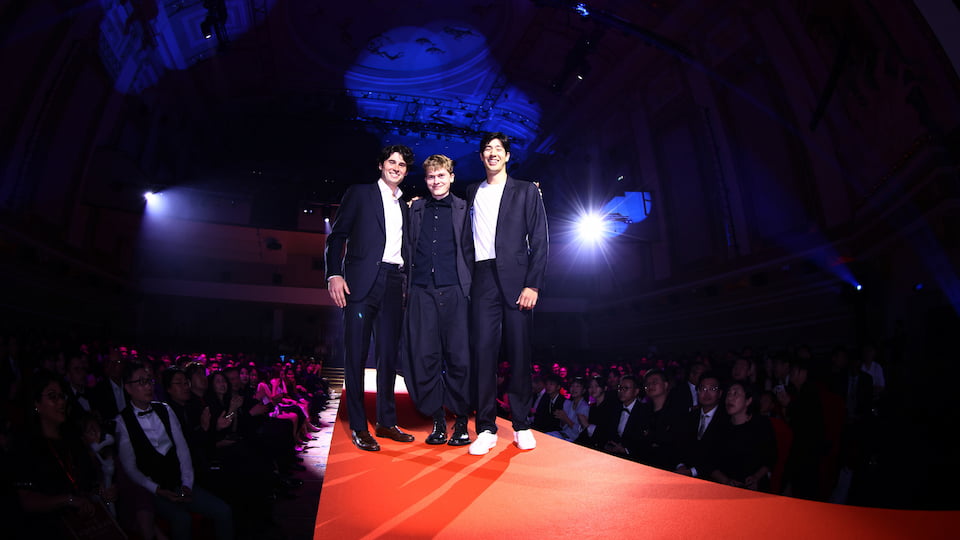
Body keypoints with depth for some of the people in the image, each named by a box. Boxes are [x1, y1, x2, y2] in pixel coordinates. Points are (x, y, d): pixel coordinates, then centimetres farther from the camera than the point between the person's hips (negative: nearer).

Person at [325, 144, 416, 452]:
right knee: (356, 355, -1)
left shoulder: (406, 207, 20)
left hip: (393, 284, 4)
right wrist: (334, 274, -10)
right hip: (362, 282, -4)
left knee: (389, 354, 7)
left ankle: (386, 422, 18)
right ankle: (358, 427, 9)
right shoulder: (360, 194, 9)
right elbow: (337, 236, 2)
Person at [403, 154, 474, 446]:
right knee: (425, 357, 1)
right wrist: (406, 286, 7)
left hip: (454, 291, -2)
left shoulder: (463, 209, 11)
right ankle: (437, 420, 14)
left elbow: (470, 250, 7)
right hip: (422, 291, 2)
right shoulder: (416, 209, 18)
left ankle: (461, 422, 11)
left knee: (459, 357, -3)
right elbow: (409, 248, 17)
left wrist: (471, 288, -1)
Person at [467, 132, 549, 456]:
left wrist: (533, 284, -7)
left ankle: (521, 426, 13)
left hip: (516, 279, -1)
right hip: (482, 280, 2)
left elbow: (539, 240, 3)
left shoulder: (526, 191, 11)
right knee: (483, 349, -2)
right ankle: (486, 429, 6)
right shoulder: (471, 193, 19)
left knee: (520, 352, 1)